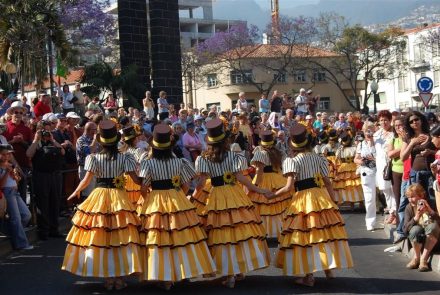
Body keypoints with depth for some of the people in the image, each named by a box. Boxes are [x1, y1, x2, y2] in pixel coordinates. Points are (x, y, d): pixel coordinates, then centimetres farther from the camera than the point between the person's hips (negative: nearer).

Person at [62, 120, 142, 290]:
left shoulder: (94, 158, -5)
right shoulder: (125, 158, -5)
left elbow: (86, 180, -8)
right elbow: (135, 179, -7)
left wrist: (76, 192, 8)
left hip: (99, 198, 0)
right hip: (119, 199, 0)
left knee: (100, 239, 7)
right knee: (121, 238, 6)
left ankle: (108, 278, 11)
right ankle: (120, 277, 8)